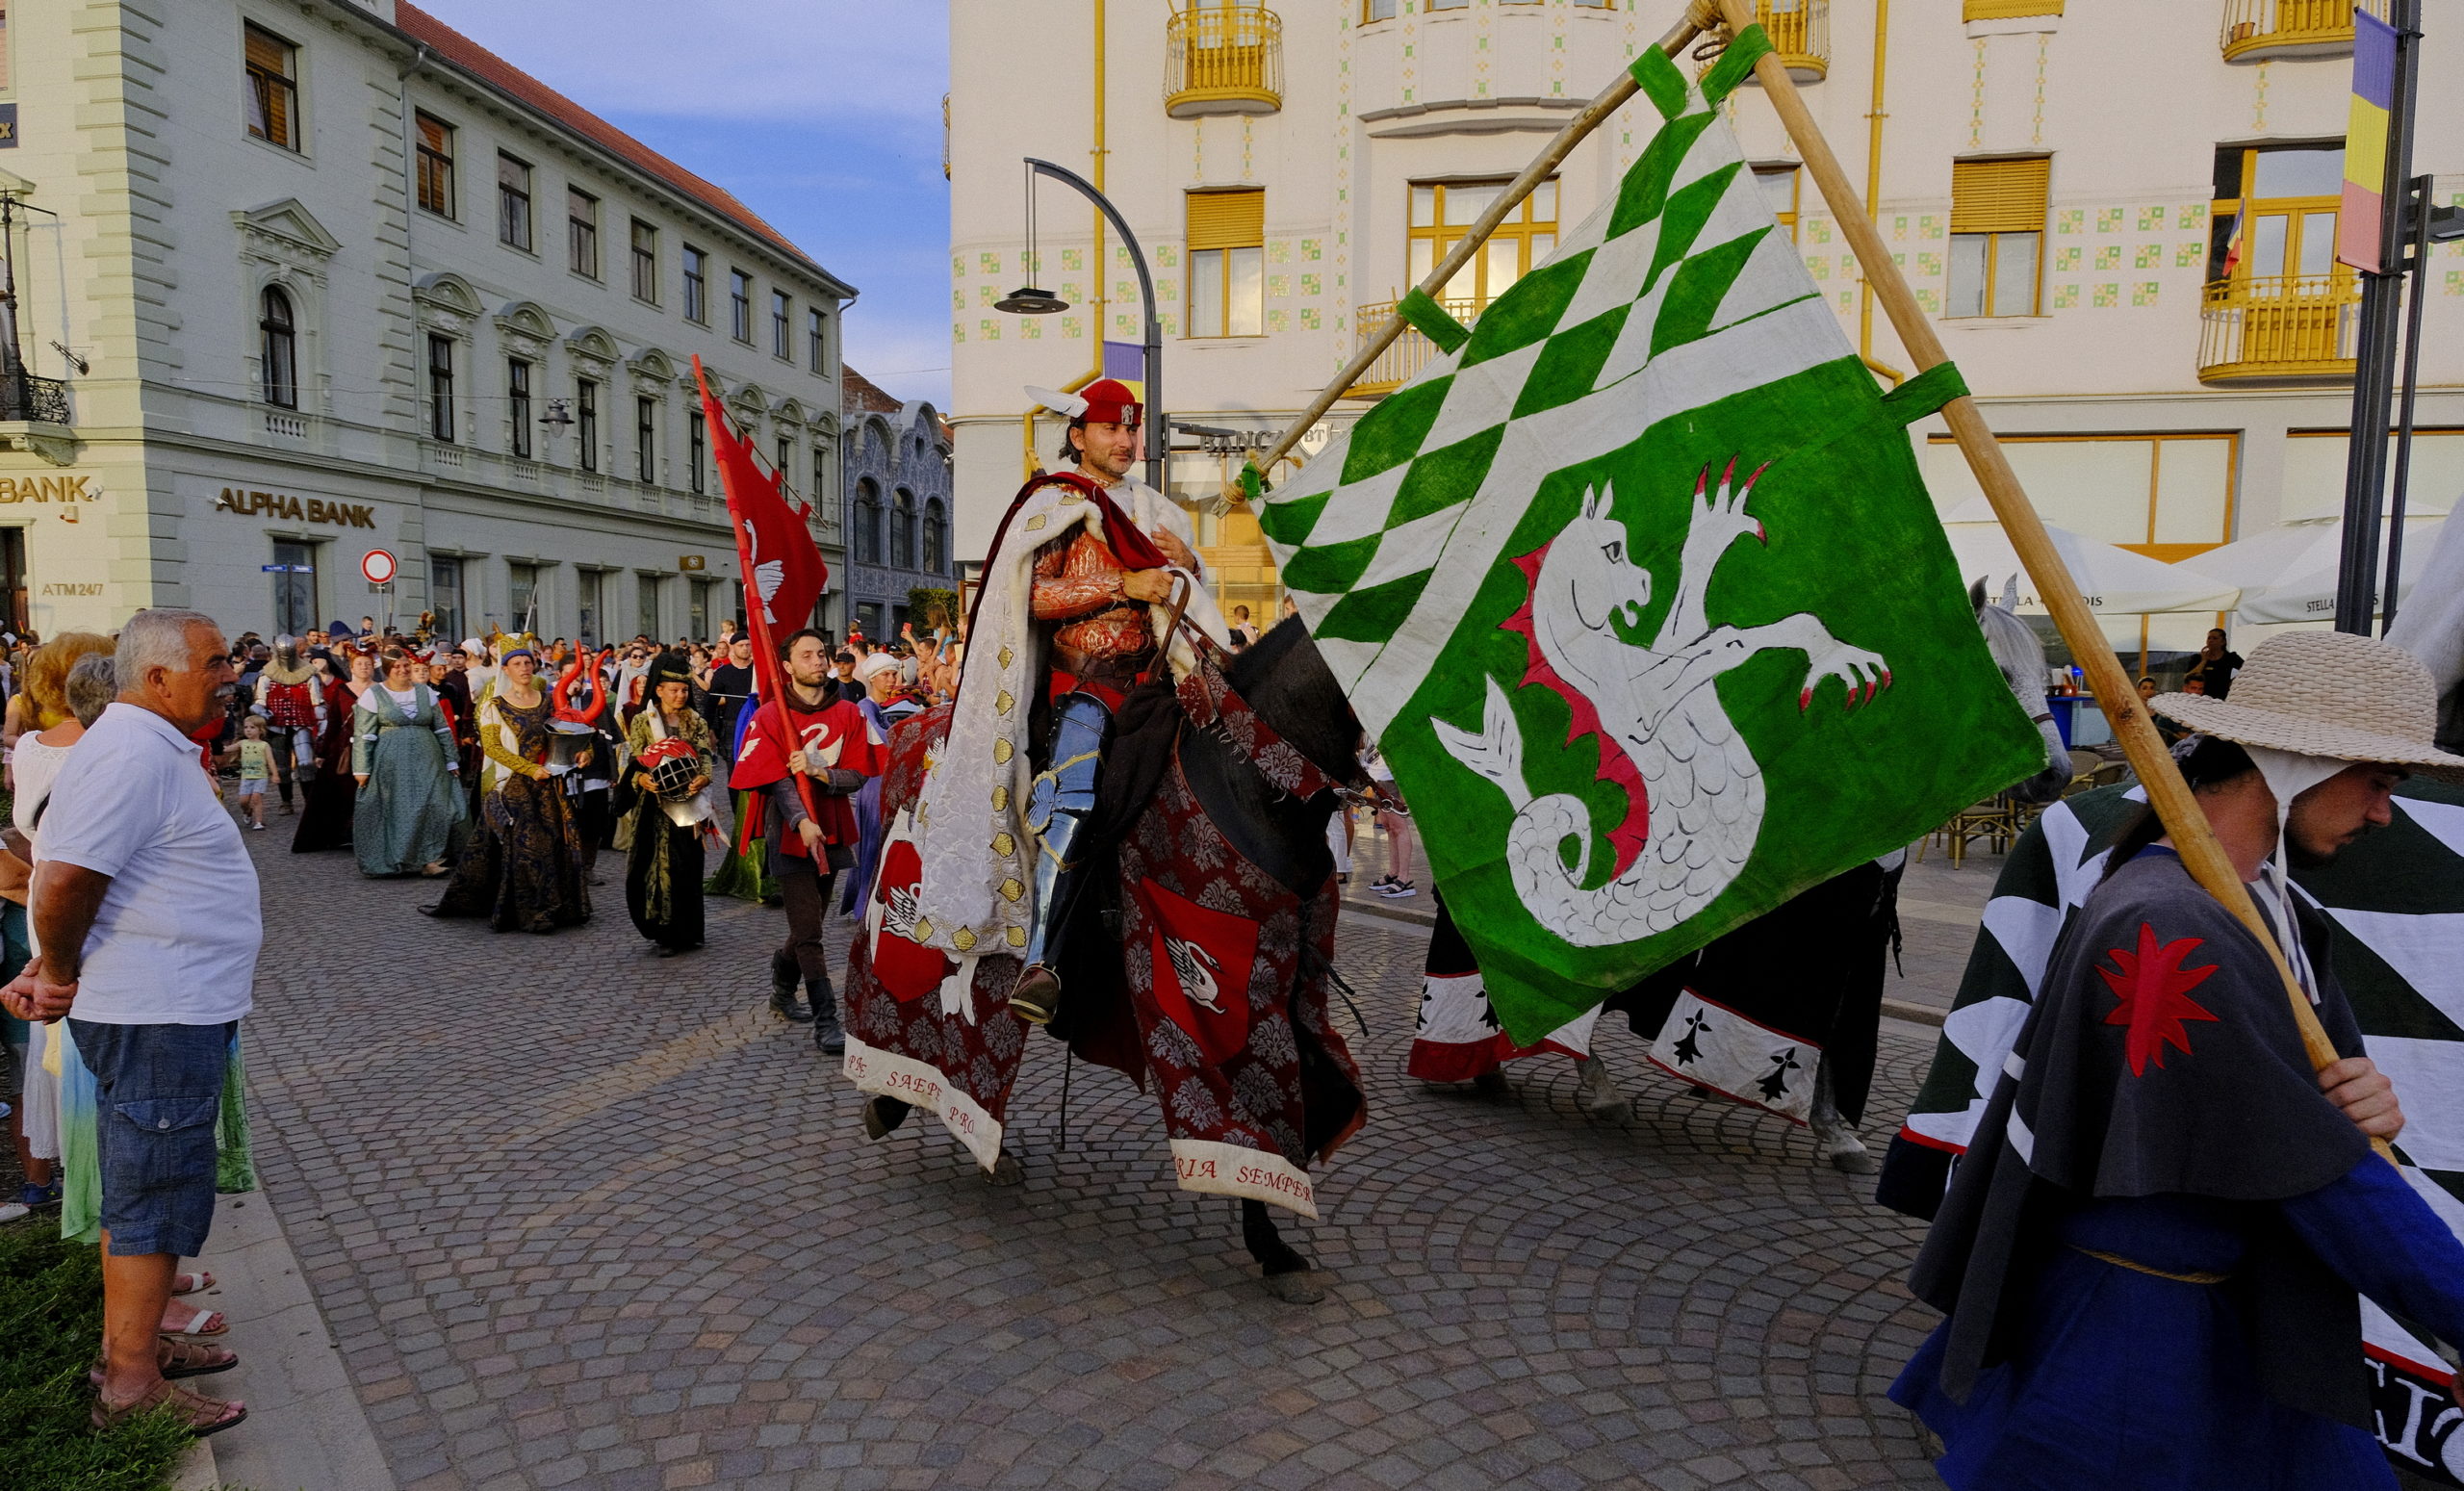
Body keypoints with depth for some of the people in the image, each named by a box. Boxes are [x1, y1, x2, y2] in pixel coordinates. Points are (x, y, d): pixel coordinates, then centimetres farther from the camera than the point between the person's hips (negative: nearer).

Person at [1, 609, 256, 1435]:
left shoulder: (153, 747, 14)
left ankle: (131, 1342, 33)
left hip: (175, 1009, 10)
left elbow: (69, 881, 18)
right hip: (158, 1017, -10)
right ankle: (131, 1385, 12)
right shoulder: (133, 752, -20)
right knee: (155, 1193, 0)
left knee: (137, 1184, 19)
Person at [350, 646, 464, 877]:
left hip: (426, 763, 3)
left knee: (431, 807, -5)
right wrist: (362, 769, -7)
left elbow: (442, 730, 12)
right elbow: (363, 736, -2)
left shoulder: (425, 692, 10)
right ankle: (390, 861, 13)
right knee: (392, 811, 2)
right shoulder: (373, 695, 0)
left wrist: (450, 761, 9)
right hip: (390, 764, -3)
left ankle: (427, 859, 1)